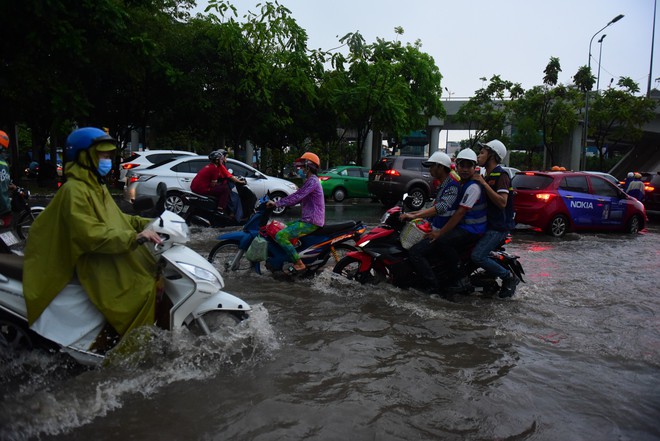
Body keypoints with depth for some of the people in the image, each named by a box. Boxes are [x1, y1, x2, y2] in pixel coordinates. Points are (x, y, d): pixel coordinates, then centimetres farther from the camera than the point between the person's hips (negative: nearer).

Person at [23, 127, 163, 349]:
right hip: (93, 262, -10)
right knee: (143, 289, -23)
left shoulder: (97, 186, 15)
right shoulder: (74, 190, -16)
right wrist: (134, 237, -30)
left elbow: (116, 218, 20)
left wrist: (146, 224, 6)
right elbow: (90, 234, -26)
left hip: (116, 254, 10)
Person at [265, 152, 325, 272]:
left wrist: (276, 203, -19)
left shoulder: (312, 181, -14)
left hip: (311, 222, -11)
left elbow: (296, 196, -23)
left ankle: (299, 263, -15)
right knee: (285, 227, 26)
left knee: (280, 236, -19)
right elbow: (297, 198, 20)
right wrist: (277, 203, 13)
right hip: (308, 220, 11)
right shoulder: (310, 180, 20)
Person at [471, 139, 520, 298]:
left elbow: (502, 202, -26)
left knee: (477, 256, -20)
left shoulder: (501, 175, -13)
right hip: (489, 224, 10)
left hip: (499, 226, -10)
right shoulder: (487, 176, 17)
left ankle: (509, 277, -5)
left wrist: (483, 183, -25)